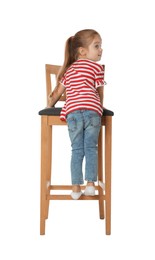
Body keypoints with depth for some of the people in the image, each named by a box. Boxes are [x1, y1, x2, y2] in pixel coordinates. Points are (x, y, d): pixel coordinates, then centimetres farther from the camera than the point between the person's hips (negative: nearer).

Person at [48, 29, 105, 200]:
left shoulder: (69, 70, 27)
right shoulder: (97, 67, 13)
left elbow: (57, 92, 28)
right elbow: (100, 92, 15)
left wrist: (49, 106, 44)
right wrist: (99, 107, 33)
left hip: (72, 112, 3)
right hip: (92, 111, -3)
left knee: (77, 150, 8)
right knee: (90, 148, 8)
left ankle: (76, 188, 6)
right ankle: (90, 184, 2)